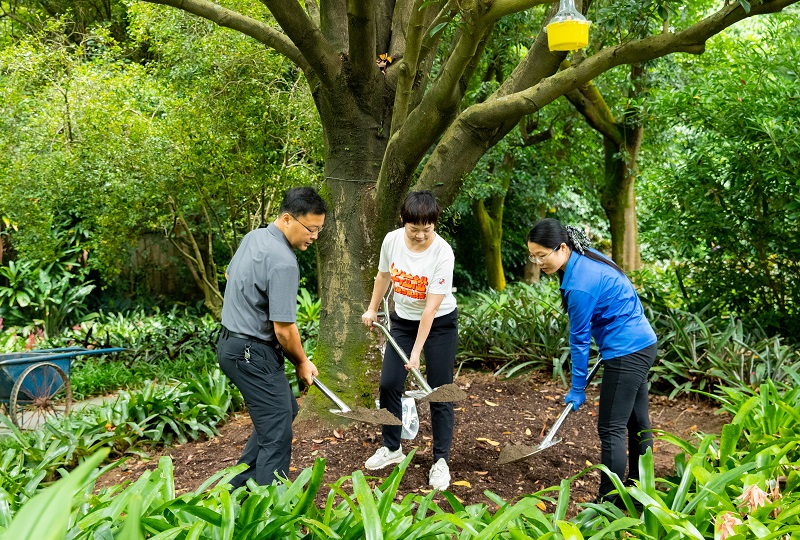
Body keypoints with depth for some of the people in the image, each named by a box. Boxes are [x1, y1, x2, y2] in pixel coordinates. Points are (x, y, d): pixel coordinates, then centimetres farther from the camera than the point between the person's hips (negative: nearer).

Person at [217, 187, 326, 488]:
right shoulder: (283, 262, -25)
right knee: (277, 435, -5)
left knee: (286, 410, 22)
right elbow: (284, 329, -22)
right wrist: (301, 363, -4)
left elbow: (230, 274, 24)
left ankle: (241, 485, 31)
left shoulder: (253, 237, 5)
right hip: (253, 354, -10)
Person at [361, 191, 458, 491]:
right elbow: (383, 276, 8)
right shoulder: (391, 241, -13)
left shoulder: (442, 253, -26)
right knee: (388, 384, 4)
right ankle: (392, 449, 23)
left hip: (439, 323, -4)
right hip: (402, 319, 5)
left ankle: (441, 461, 11)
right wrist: (372, 309, 17)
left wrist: (416, 352, -24)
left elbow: (431, 308, -25)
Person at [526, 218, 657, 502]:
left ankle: (608, 501, 3)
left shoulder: (580, 284, -24)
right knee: (637, 420, 18)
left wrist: (577, 388, -6)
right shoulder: (587, 257, 3)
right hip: (642, 343, 10)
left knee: (611, 428, -5)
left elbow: (580, 339, -16)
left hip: (626, 354, -10)